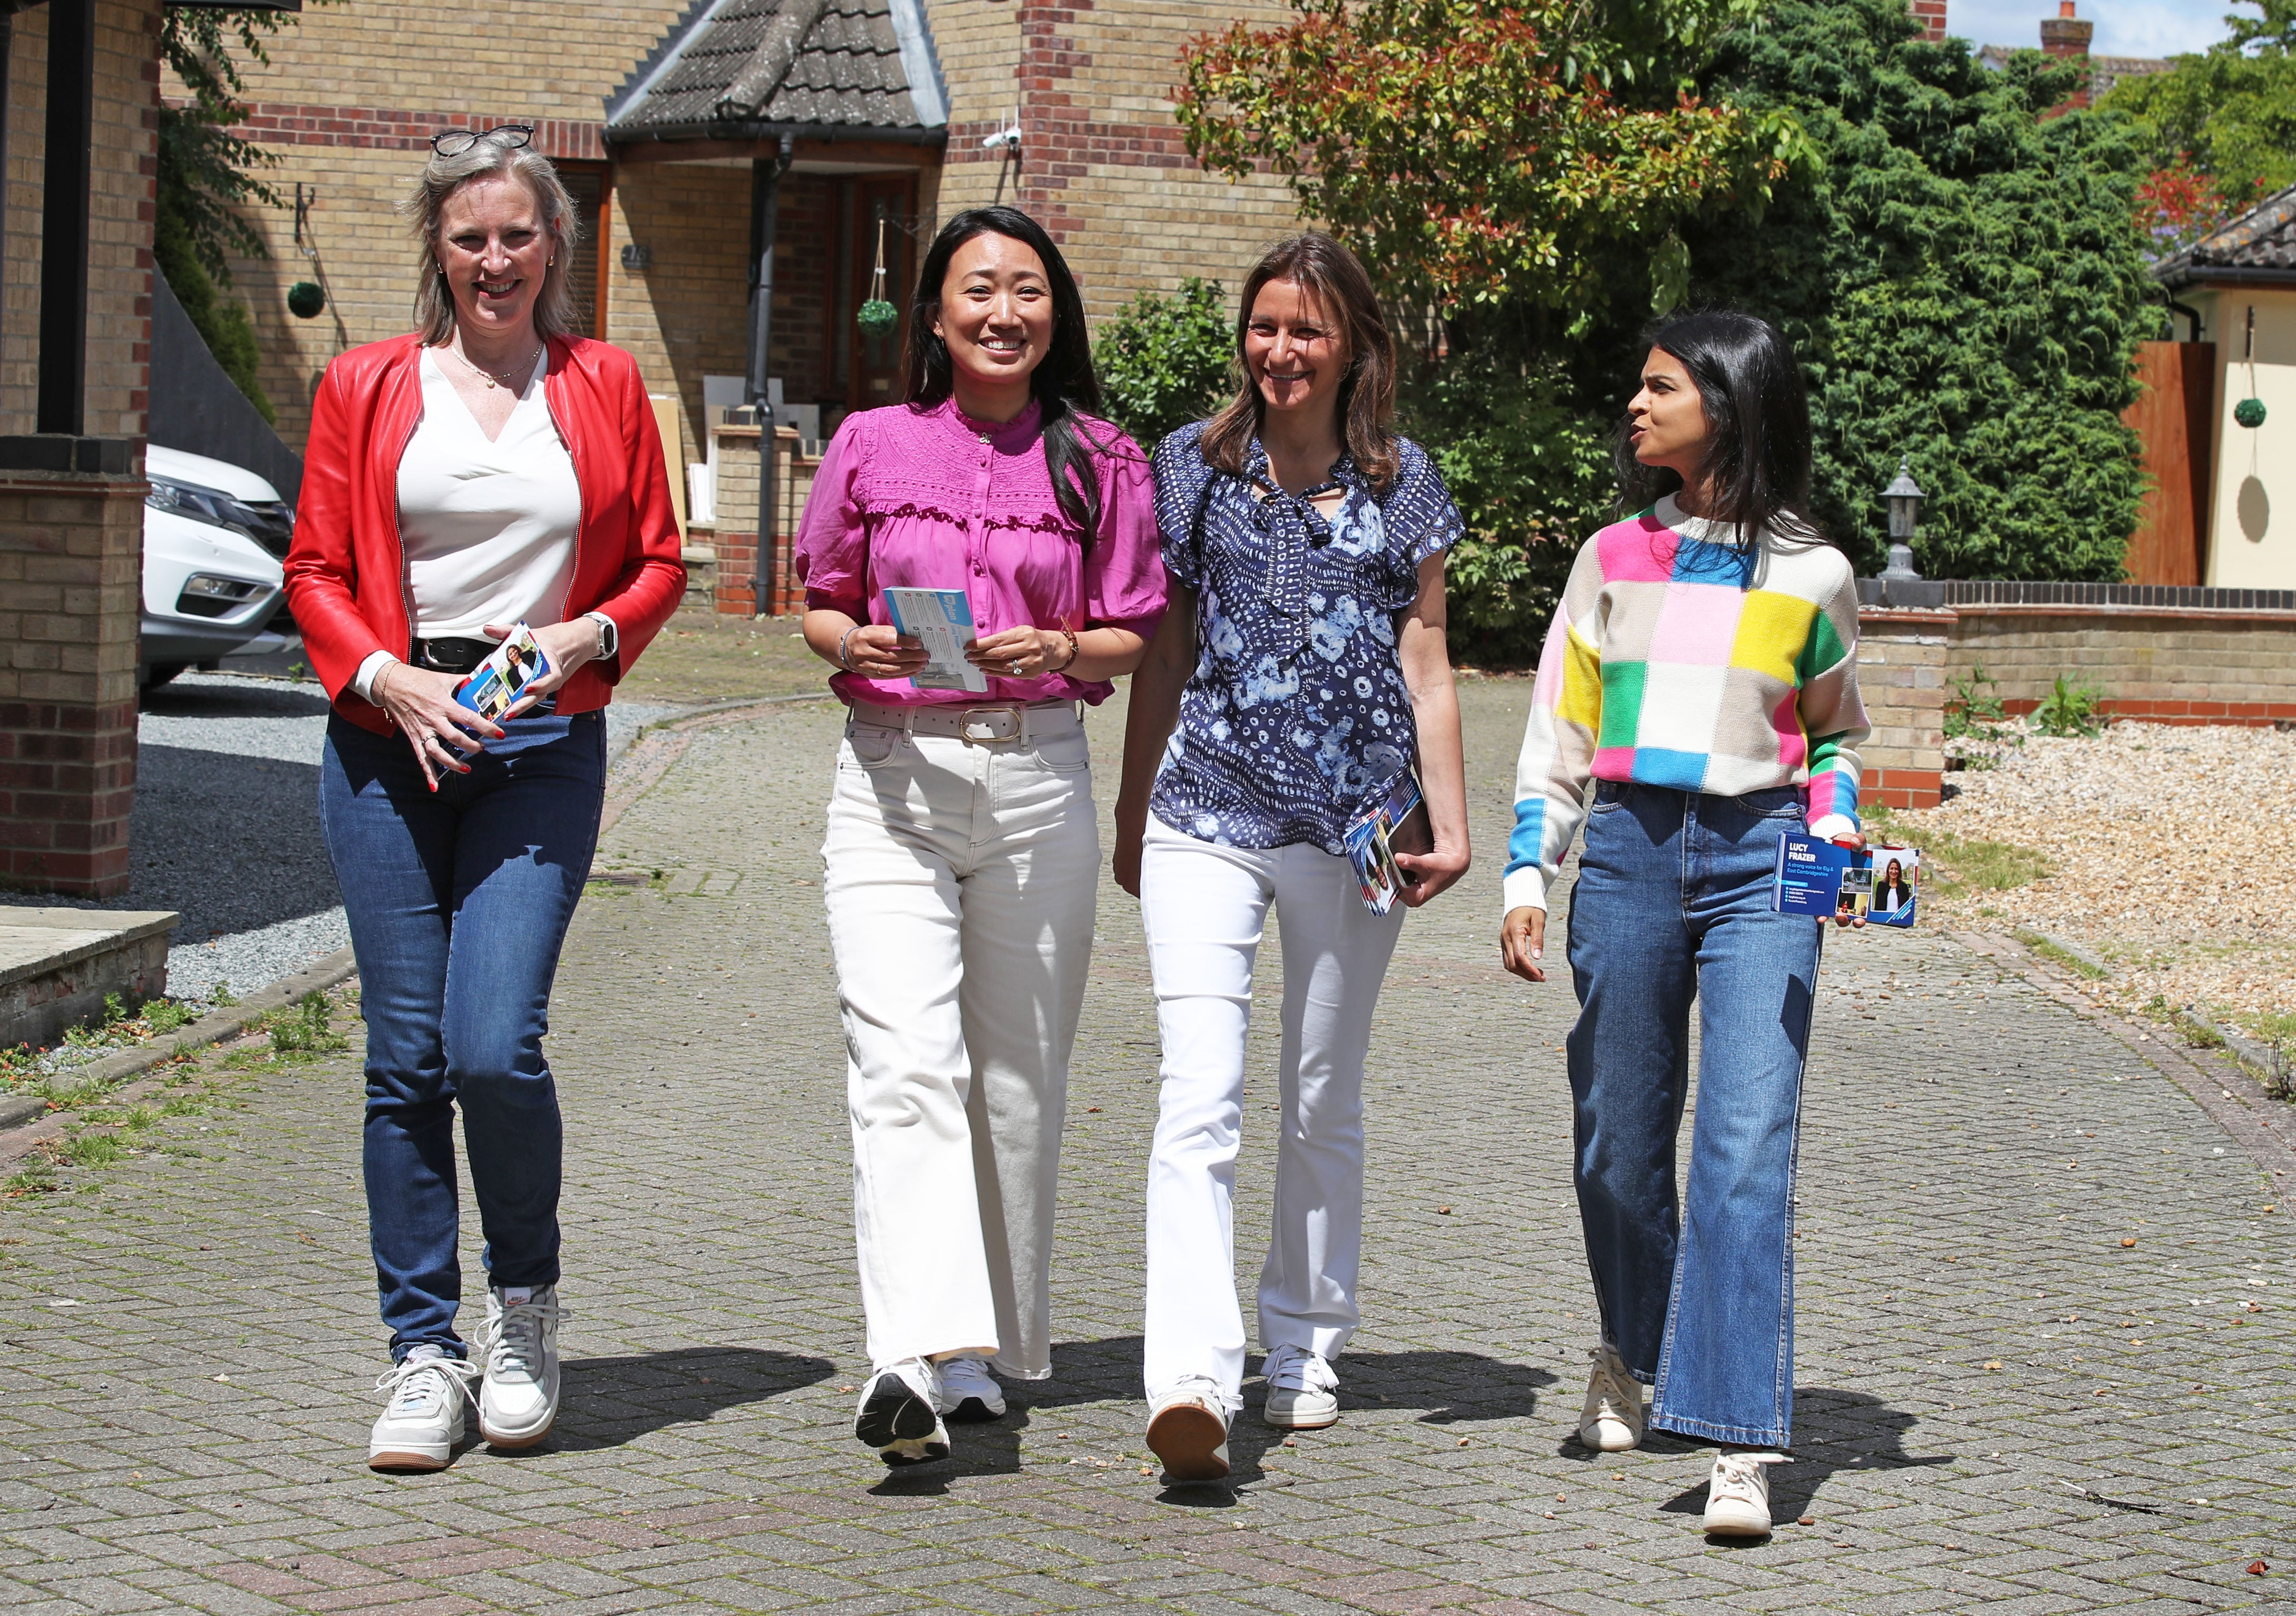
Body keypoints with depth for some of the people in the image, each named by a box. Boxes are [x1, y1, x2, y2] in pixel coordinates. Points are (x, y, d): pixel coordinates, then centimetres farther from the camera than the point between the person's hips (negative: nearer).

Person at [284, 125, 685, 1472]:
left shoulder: (604, 387, 8)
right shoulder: (368, 388, 8)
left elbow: (660, 563, 12)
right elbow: (317, 572, 7)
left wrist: (588, 634, -7)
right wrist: (392, 679, -9)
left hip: (544, 746, -1)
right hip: (391, 741, 1)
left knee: (496, 1047, -13)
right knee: (407, 1057, 0)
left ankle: (528, 1296, 12)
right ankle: (425, 1352, 9)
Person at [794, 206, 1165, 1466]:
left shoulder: (1100, 464, 5)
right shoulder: (873, 447, 5)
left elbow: (1136, 641, 7)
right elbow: (818, 605, 13)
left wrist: (1060, 649, -13)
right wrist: (859, 642, -9)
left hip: (1036, 779, 1)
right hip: (891, 777, -1)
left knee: (1016, 1074, 7)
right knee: (903, 1062, -15)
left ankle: (990, 1349, 21)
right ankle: (919, 1357, -25)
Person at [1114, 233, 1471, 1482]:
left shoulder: (1402, 481, 6)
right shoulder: (1194, 466, 6)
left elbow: (1424, 657, 7)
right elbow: (1161, 653, 11)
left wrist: (1450, 818, 0)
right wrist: (1130, 814, 14)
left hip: (1353, 817, 1)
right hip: (1208, 812, -1)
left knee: (1323, 1103, 13)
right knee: (1199, 1097, -16)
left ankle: (1305, 1347, 28)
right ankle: (1191, 1380, -26)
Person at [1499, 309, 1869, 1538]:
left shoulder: (1811, 575, 4)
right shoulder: (1613, 560, 9)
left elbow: (1835, 728, 17)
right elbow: (1558, 731, 11)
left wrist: (1835, 820, -2)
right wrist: (1528, 875, 4)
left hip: (1761, 862, -2)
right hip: (1629, 851, 3)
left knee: (1748, 1139, -12)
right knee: (1620, 1135, 9)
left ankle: (1739, 1443, -16)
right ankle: (1632, 1354, 36)